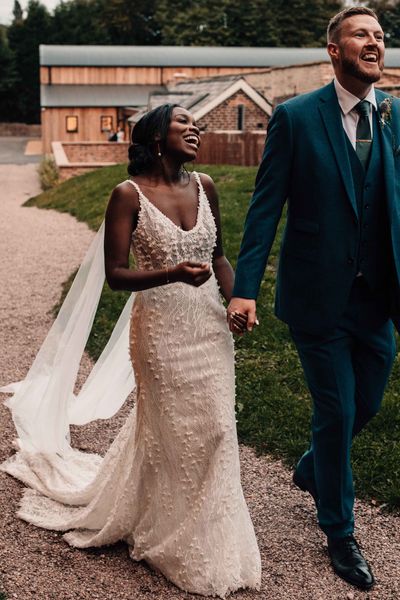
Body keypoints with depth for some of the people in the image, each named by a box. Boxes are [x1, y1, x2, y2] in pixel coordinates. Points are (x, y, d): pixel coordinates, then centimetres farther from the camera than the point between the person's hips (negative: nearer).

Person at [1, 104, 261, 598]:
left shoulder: (204, 187, 4)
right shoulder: (129, 195, -12)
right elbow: (115, 275, -12)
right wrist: (173, 274, -26)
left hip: (209, 323, 5)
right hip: (161, 327, -5)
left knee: (213, 426, 10)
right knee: (170, 430, 7)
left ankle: (210, 535, 32)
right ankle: (176, 540, 30)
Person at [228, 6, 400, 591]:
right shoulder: (295, 117, -8)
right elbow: (266, 207, -9)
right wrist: (245, 288, -14)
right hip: (319, 296, -4)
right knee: (336, 412, 6)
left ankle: (311, 470, 49)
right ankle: (339, 532, 29)